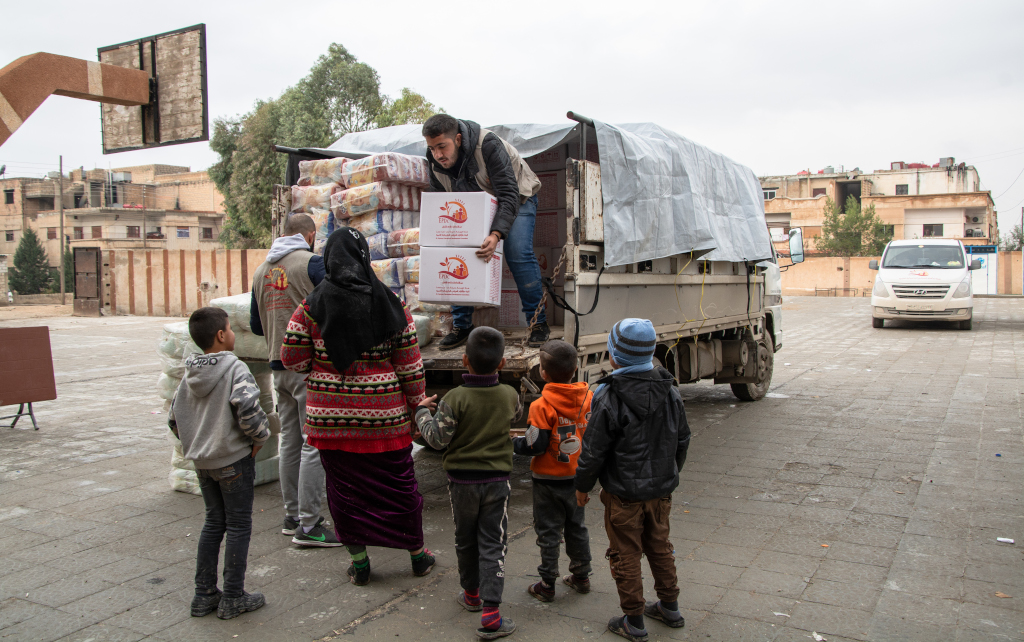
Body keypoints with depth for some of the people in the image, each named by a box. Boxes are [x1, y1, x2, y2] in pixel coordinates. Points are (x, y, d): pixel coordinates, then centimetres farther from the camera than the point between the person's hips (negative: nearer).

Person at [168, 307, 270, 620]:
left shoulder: (189, 374, 6)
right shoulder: (235, 369, -16)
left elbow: (174, 418, 10)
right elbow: (248, 411, -27)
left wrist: (195, 444, 19)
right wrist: (260, 437, -11)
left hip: (202, 462, 7)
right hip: (234, 460, -7)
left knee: (214, 522, 18)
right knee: (238, 525, 5)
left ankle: (204, 594, 23)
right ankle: (233, 598, 12)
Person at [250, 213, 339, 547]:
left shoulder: (261, 271, 12)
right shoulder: (312, 262, -9)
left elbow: (256, 325, 19)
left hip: (279, 366, 7)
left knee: (290, 442, 14)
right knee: (314, 443, -4)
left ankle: (292, 516, 23)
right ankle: (308, 525, -2)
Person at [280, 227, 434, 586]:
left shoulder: (311, 307, -6)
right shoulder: (390, 306, -4)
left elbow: (293, 360, -3)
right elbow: (410, 366, -3)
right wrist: (416, 404, 9)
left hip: (331, 418, 0)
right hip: (385, 416, 1)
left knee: (344, 487, 12)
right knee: (399, 483, 13)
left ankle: (358, 560, 21)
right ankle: (417, 553, 27)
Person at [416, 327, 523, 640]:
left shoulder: (454, 399, -16)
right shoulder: (509, 395, -6)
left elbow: (437, 438, -15)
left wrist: (422, 412, 1)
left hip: (462, 481, -1)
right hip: (497, 481, 1)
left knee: (465, 540, 19)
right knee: (493, 544, 4)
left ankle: (471, 593, 38)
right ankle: (490, 615, -2)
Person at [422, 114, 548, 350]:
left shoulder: (488, 146, -35)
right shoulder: (435, 160, -18)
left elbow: (509, 196, -38)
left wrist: (496, 235, -53)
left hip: (517, 197, -5)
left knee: (518, 254, -23)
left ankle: (539, 323, -9)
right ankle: (462, 326, 0)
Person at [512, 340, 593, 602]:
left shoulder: (541, 406, -21)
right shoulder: (589, 398, -5)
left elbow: (535, 446, -19)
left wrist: (513, 443, -2)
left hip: (549, 480, -5)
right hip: (578, 476, 5)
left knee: (548, 531, 7)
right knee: (576, 527, 20)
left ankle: (547, 585, 16)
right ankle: (581, 576, 32)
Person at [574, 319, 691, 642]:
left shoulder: (609, 397, -20)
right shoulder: (670, 392, -1)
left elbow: (593, 451, -15)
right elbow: (682, 440, 10)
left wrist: (583, 486, -1)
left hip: (624, 494, -6)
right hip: (661, 490, 6)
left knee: (625, 555, 8)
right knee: (660, 548, 22)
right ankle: (670, 607, 35)